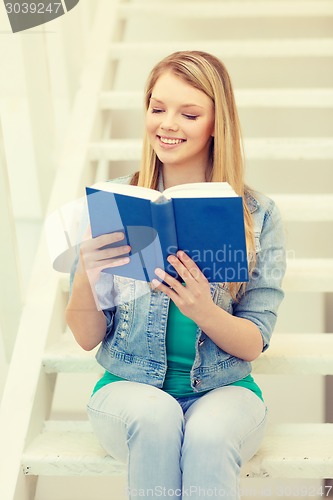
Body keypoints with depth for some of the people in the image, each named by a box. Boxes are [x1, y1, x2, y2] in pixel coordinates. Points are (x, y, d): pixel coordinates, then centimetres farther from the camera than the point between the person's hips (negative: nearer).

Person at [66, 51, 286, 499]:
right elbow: (87, 338, -1)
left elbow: (253, 345, -4)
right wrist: (86, 276, -23)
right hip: (129, 389, 1)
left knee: (208, 434, -33)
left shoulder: (258, 216, -2)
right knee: (156, 416, -32)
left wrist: (202, 308, -25)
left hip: (224, 392, 0)